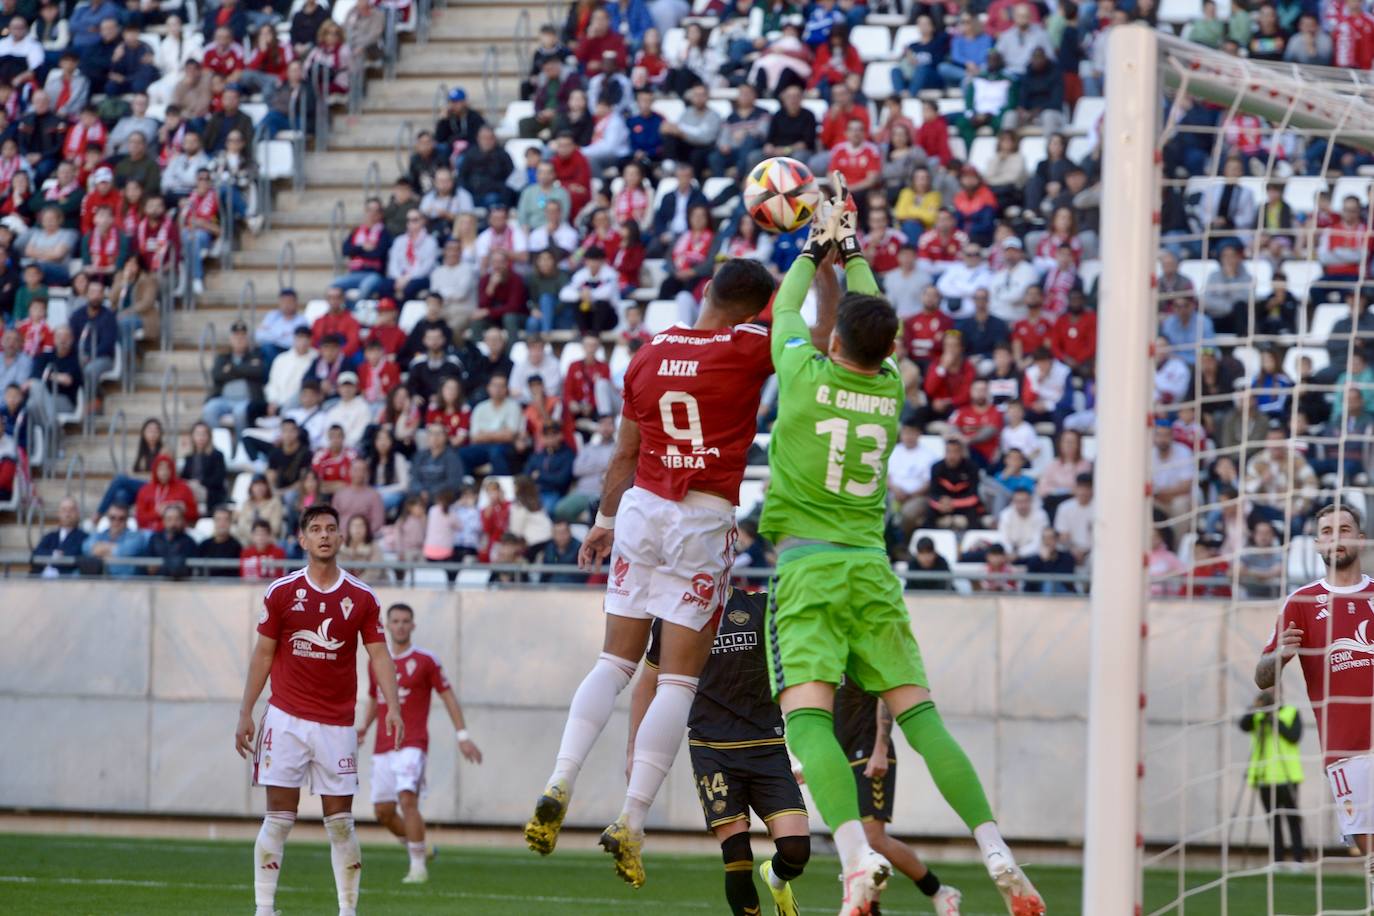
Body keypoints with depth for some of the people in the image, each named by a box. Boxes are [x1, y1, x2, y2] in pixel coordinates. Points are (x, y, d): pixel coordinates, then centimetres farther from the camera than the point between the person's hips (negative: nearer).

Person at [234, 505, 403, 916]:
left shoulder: (362, 598, 3)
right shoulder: (282, 592, 2)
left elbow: (379, 655, 0)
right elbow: (263, 654, 6)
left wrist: (393, 707, -14)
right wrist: (245, 713, 2)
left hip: (336, 724, 1)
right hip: (286, 720, -1)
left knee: (340, 821, 2)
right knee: (279, 818, -3)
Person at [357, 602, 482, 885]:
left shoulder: (425, 660, -2)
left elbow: (448, 697, 1)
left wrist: (463, 736, -5)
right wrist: (364, 727, 7)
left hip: (412, 744, -6)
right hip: (383, 746, 6)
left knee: (407, 799, -23)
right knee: (383, 811, 3)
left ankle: (418, 867, -19)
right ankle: (417, 847, 28)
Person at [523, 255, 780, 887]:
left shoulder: (649, 354, 8)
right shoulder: (750, 349, -6)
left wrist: (605, 521, 29)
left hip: (641, 508, 4)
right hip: (705, 521, -4)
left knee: (615, 663, 12)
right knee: (678, 680, -1)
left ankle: (558, 787, -4)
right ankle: (631, 823, -7)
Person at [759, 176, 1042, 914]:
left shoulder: (804, 373, -3)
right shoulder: (893, 389, 7)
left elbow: (786, 308, 17)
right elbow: (874, 318, 27)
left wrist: (816, 250, 34)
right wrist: (852, 250, 38)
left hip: (806, 568, -4)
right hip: (872, 568, 4)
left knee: (807, 717, -16)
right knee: (919, 715, 4)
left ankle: (857, 856, -37)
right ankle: (997, 855, -5)